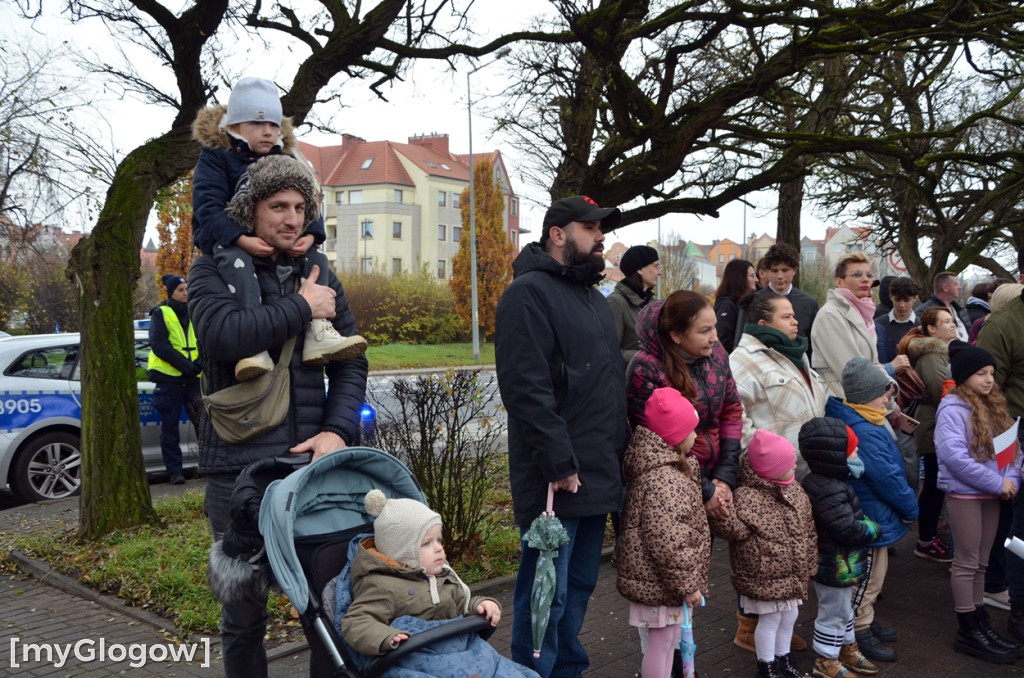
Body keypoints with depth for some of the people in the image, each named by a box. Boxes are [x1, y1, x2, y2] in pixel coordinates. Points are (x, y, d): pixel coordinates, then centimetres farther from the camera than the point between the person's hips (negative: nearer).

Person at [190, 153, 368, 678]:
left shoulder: (319, 278, 12)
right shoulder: (214, 271, 0)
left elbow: (351, 363, 8)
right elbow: (225, 335, -21)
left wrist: (338, 430, -6)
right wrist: (301, 308, -11)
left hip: (313, 460, 3)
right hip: (239, 465, -3)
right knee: (245, 610, 9)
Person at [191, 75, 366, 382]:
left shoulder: (286, 161, 11)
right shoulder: (215, 157, -4)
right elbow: (207, 207, -17)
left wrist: (310, 236, -22)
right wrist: (243, 240, -34)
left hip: (278, 241, 5)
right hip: (226, 238, -5)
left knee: (318, 258, -15)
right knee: (235, 260, -37)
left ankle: (317, 331, -28)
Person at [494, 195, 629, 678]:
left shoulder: (593, 298, 18)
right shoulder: (529, 293, -12)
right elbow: (527, 388, -21)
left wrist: (621, 449, 18)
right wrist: (560, 463, -22)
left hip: (598, 474, 9)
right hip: (556, 479, -9)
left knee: (580, 586, 18)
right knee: (548, 593, 0)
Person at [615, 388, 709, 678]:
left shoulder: (664, 467, 6)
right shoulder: (664, 482, -27)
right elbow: (668, 544, -28)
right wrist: (687, 585, -20)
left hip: (659, 578, 10)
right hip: (660, 581, -10)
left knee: (666, 639, 22)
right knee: (661, 642, 4)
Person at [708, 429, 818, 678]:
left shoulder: (792, 488, 1)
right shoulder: (747, 498, -27)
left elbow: (807, 524, 14)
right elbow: (732, 528, -33)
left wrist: (808, 560, 18)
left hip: (792, 574, 8)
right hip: (766, 576, -8)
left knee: (789, 615, 22)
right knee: (770, 620, 8)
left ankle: (783, 658, 45)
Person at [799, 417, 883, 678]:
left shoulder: (819, 481, 4)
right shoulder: (831, 491, -31)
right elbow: (849, 531, -29)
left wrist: (865, 522, 0)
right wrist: (874, 528, -12)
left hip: (836, 564, 10)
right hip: (835, 566, -10)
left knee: (843, 608, 26)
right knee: (833, 613, 7)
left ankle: (848, 649, 43)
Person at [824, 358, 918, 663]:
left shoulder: (858, 420, 0)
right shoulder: (864, 432, -32)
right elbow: (887, 478, -26)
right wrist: (911, 508, -11)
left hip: (872, 514, 10)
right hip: (871, 517, -10)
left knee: (872, 574, 25)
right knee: (869, 577, 7)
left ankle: (866, 621, 41)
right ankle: (859, 633, 22)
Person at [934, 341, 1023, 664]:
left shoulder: (992, 405, 11)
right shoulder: (952, 408, -14)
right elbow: (953, 455, -23)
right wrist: (997, 483, -18)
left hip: (991, 493, 7)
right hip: (965, 493, -7)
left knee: (980, 562, 14)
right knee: (966, 562, 1)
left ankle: (980, 624, 23)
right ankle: (968, 632, 10)